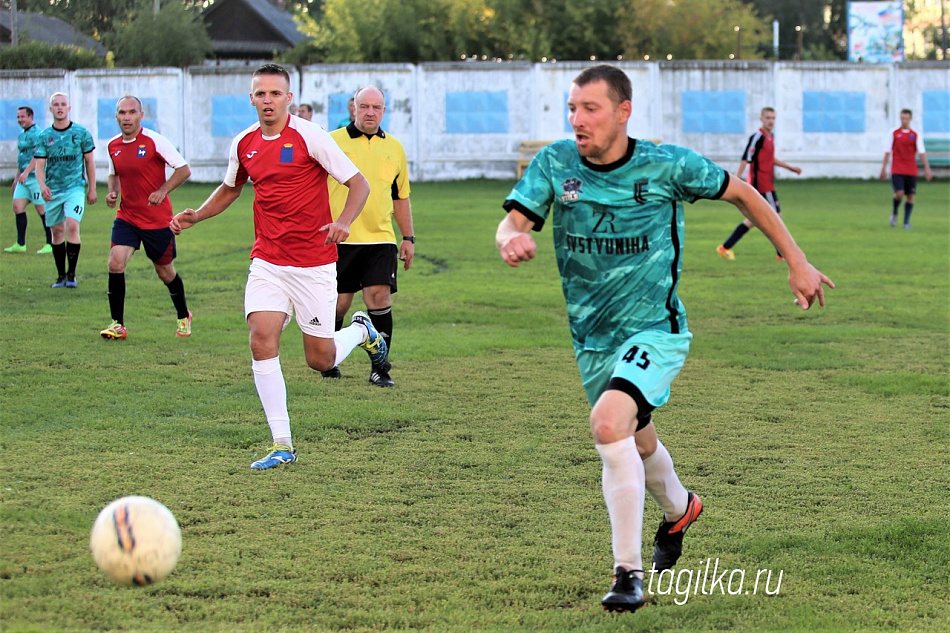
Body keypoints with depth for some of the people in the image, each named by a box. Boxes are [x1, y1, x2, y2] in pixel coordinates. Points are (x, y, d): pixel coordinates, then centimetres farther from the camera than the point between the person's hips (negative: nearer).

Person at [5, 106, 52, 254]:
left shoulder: (36, 134, -11)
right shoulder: (21, 135, 18)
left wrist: (26, 172, -28)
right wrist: (17, 177, 27)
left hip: (35, 177, -9)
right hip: (24, 179, 9)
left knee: (41, 209, -6)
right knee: (17, 206, 3)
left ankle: (51, 244, -1)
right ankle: (20, 244, 6)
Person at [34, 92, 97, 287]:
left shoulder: (81, 132, 0)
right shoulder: (44, 136, 4)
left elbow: (89, 161, 7)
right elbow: (39, 165, 0)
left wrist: (92, 189, 7)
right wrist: (42, 186, -18)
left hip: (75, 187, -3)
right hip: (52, 190, 3)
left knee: (72, 225, -19)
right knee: (56, 231, 7)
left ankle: (72, 274, -12)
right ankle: (61, 275, 18)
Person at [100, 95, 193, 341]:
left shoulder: (154, 141, -13)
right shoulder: (113, 145, 3)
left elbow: (184, 169, -11)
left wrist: (162, 191, -23)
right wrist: (112, 192, 1)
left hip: (157, 219, -4)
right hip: (126, 216, 4)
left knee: (165, 272, 9)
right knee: (116, 262, -15)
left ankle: (184, 317, 33)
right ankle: (117, 324, -8)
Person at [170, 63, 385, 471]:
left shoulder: (309, 136, -10)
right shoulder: (244, 144, 6)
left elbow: (359, 184, -9)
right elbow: (230, 188, 26)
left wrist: (343, 222, -26)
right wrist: (195, 216, 11)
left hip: (314, 262, -4)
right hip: (267, 261, 4)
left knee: (321, 360, 0)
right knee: (261, 340, -15)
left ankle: (362, 331, 37)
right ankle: (282, 445, -8)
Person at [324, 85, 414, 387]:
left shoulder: (394, 148, 11)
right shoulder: (332, 142, -1)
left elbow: (401, 197, 20)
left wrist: (408, 238, 16)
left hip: (380, 239, 2)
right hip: (340, 239, -2)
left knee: (380, 297, -10)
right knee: (338, 303, 3)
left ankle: (380, 368, -3)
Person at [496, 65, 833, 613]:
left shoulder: (667, 165, -14)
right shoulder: (555, 163, -7)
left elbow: (741, 193, 0)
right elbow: (513, 222, -16)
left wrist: (797, 263, 2)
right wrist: (513, 239, -42)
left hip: (655, 328, -5)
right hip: (591, 339, 5)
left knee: (608, 424, -29)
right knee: (636, 442, 24)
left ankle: (629, 574, -20)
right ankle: (679, 510, 59)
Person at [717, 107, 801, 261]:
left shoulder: (770, 137, 14)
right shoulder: (757, 138, -15)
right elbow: (745, 159, -19)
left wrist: (790, 167, 32)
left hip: (767, 185, 10)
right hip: (762, 185, -10)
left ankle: (725, 247, 13)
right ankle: (782, 253, 7)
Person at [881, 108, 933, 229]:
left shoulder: (915, 135, 4)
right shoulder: (894, 133, 3)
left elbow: (922, 152, -1)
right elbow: (888, 151, 5)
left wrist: (927, 168, -10)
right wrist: (884, 168, 2)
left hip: (911, 171, 2)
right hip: (897, 170, -2)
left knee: (911, 196, 1)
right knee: (899, 193, -16)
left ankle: (906, 222, 10)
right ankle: (894, 213, 12)